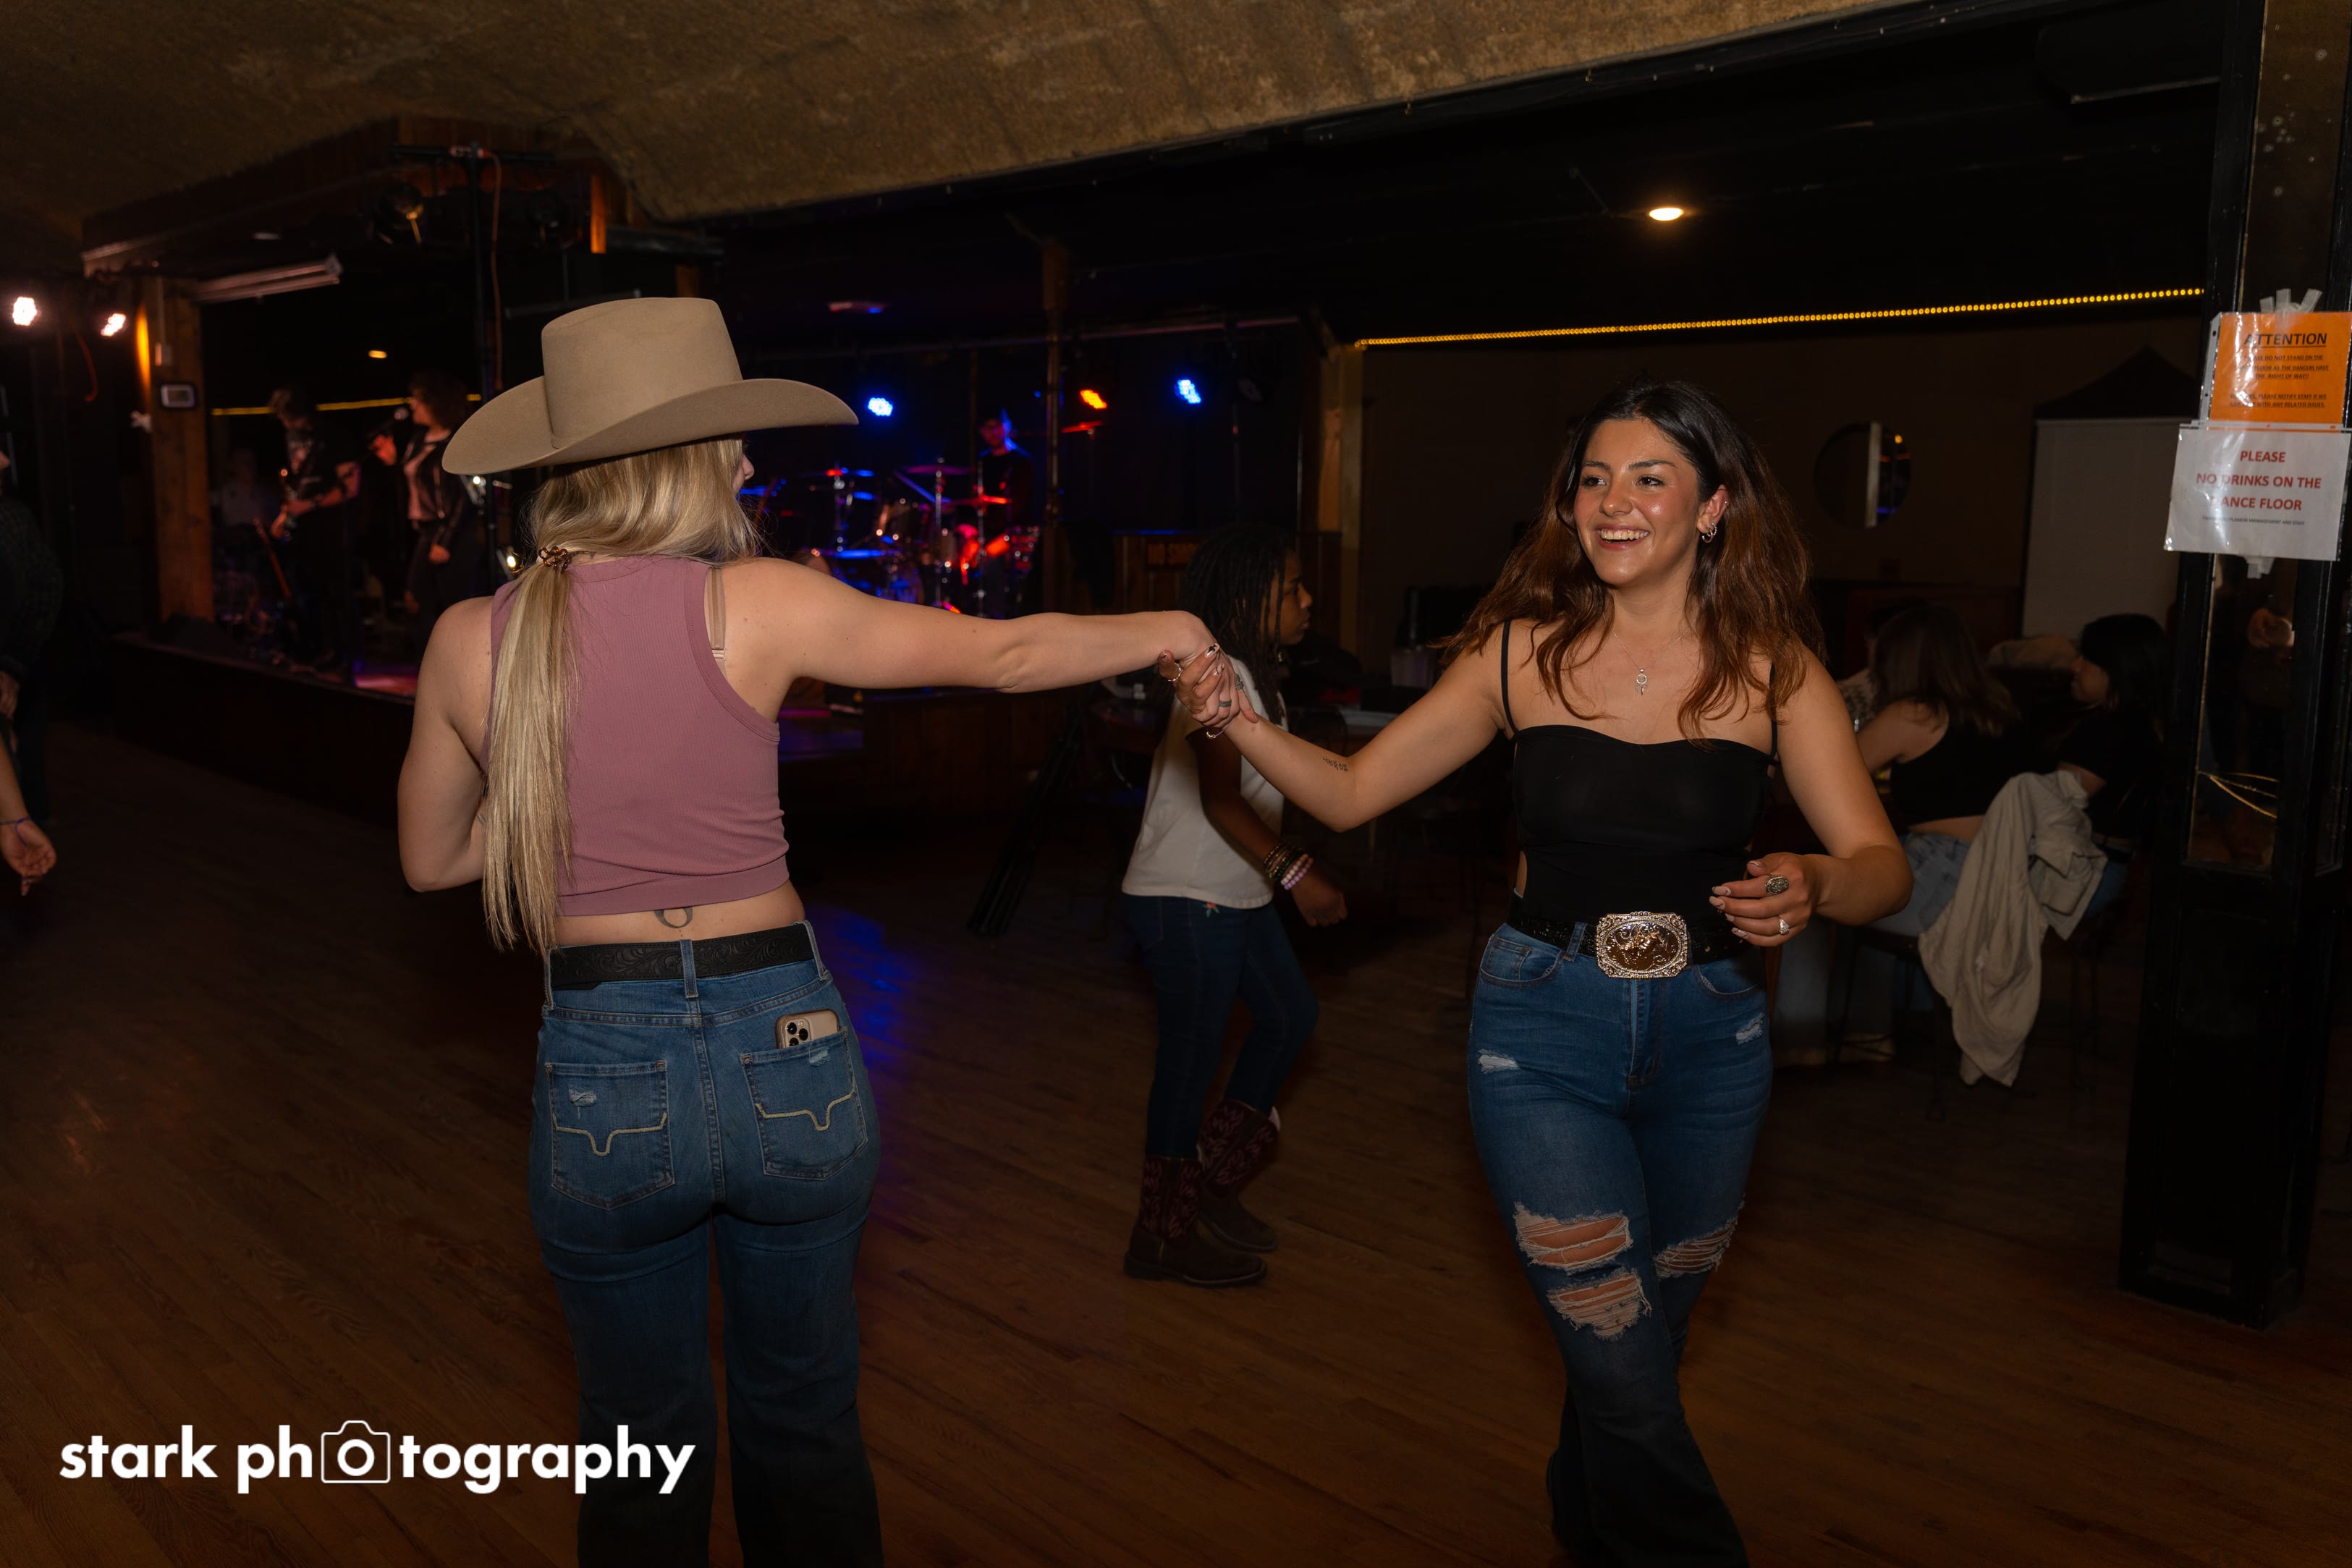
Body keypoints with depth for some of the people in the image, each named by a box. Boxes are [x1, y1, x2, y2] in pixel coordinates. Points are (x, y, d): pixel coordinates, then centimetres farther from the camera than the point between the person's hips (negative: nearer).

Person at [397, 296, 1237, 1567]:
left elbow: (430, 858, 10)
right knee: (805, 1429, 22)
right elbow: (1003, 654, -1)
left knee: (643, 1457, 22)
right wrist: (1160, 633, 15)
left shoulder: (470, 638, -4)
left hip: (605, 1079, 1)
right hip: (787, 1053, -1)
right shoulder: (751, 605, -10)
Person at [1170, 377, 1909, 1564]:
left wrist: (1811, 886, -31)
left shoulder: (1770, 672, -4)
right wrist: (1236, 717, -20)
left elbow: (1883, 866, -9)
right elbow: (1351, 791, -4)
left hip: (1709, 1034, 2)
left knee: (1639, 1351, 20)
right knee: (1628, 1375, -5)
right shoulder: (1523, 651, -4)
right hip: (1544, 1029, -2)